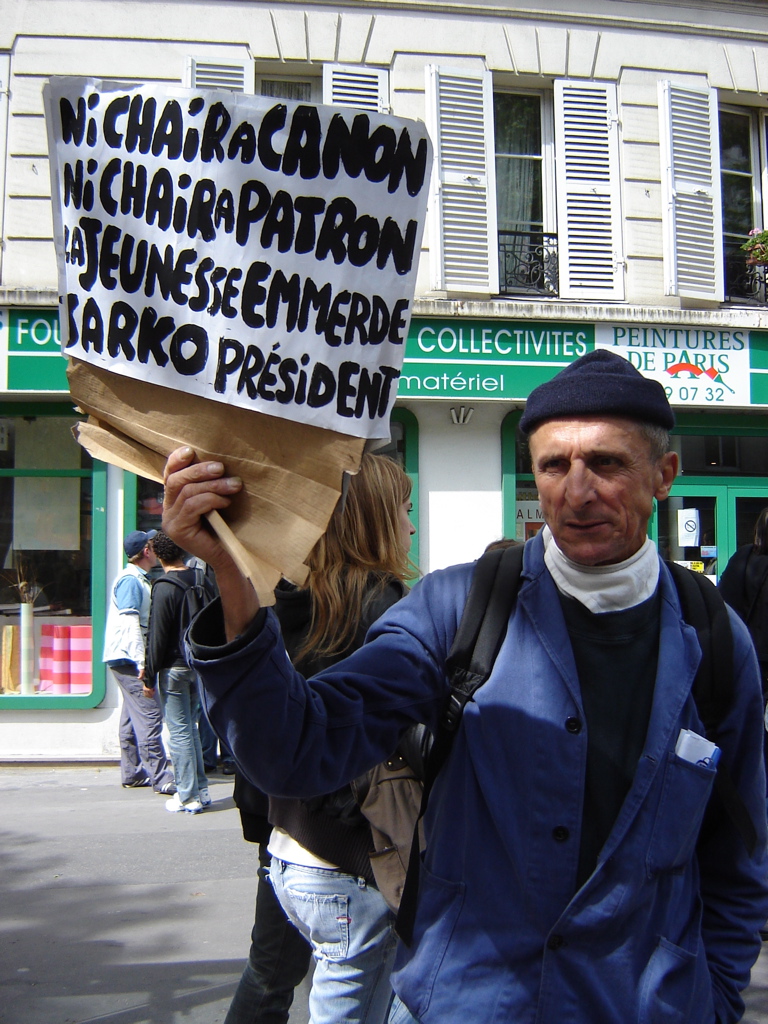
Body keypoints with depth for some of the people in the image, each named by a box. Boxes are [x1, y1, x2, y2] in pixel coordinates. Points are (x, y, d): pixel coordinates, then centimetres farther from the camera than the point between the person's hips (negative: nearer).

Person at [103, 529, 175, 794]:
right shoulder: (130, 580, -14)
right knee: (149, 715, -12)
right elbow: (129, 623, -22)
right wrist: (141, 662, -26)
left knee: (133, 717, 14)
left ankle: (132, 774, 20)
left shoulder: (139, 579, 17)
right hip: (128, 658, -11)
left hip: (129, 660, 11)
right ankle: (160, 777, -11)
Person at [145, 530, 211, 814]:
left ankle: (187, 796, 4)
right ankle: (201, 790, 20)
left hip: (174, 666, -7)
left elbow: (157, 636, -14)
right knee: (191, 727, 17)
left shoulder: (164, 588, -14)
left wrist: (150, 676, -8)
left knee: (179, 732, 0)